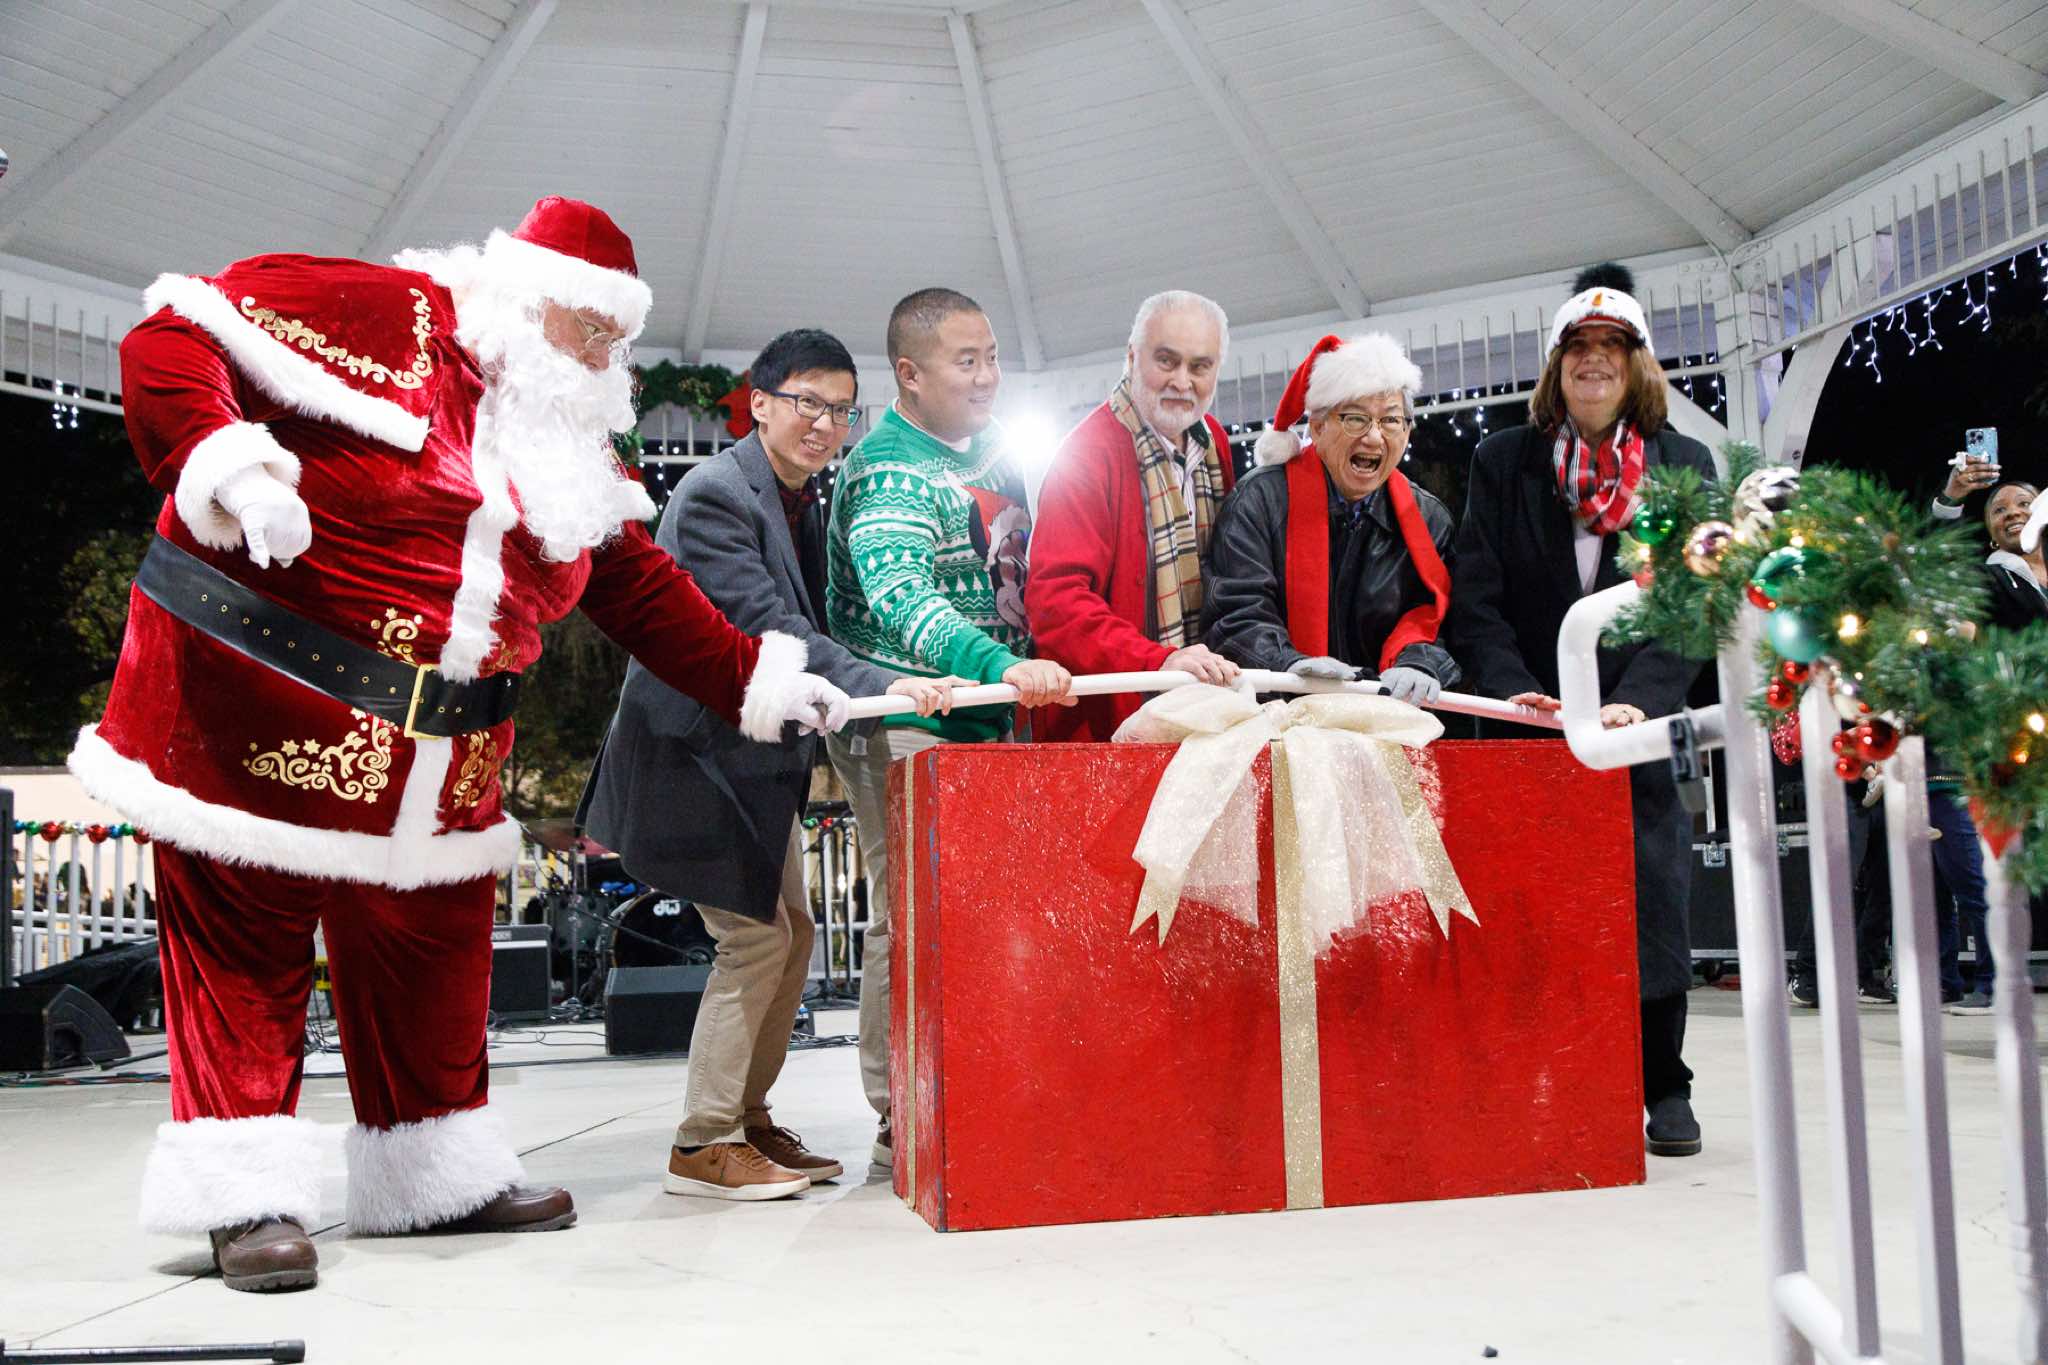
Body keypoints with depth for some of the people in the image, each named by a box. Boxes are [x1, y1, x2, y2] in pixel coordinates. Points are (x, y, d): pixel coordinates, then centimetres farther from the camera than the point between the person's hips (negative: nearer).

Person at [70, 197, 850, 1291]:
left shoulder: (570, 447, 15)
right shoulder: (373, 314, -7)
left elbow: (644, 593, 16)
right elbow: (175, 338, -12)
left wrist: (758, 681, 11)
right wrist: (227, 468, -29)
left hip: (439, 761, 7)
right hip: (260, 707, -7)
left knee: (432, 961, 13)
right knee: (244, 952, 0)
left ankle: (439, 1178, 27)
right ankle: (245, 1197, 9)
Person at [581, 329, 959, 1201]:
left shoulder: (806, 500, 10)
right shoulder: (717, 493, -18)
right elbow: (764, 624, -29)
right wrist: (877, 688, -39)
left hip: (758, 751, 10)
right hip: (697, 746, -9)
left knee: (792, 934, 12)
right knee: (757, 936, -8)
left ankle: (748, 1120, 24)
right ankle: (702, 1145, 2)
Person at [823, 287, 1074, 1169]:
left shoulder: (993, 453, 15)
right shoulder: (886, 472, -13)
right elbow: (900, 601, -29)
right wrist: (1002, 666, -42)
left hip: (986, 719, 9)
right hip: (906, 730, -8)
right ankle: (902, 1123, 4)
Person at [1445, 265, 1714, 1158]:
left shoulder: (1684, 466, 6)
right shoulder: (1502, 462, 6)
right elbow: (1475, 598, -1)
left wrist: (1638, 700, -19)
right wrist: (1514, 689, -17)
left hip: (1639, 721, 0)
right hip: (1532, 721, 0)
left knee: (1653, 899, 0)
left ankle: (1663, 1088, 14)